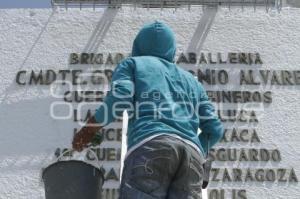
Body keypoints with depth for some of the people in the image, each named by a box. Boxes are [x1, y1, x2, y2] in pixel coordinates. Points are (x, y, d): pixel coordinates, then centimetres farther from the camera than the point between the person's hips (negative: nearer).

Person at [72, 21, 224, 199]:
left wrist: (91, 128, 16)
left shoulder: (132, 63, 25)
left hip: (151, 146, -4)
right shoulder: (191, 80, 36)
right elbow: (215, 129, 26)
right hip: (192, 154, 4)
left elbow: (120, 97, 3)